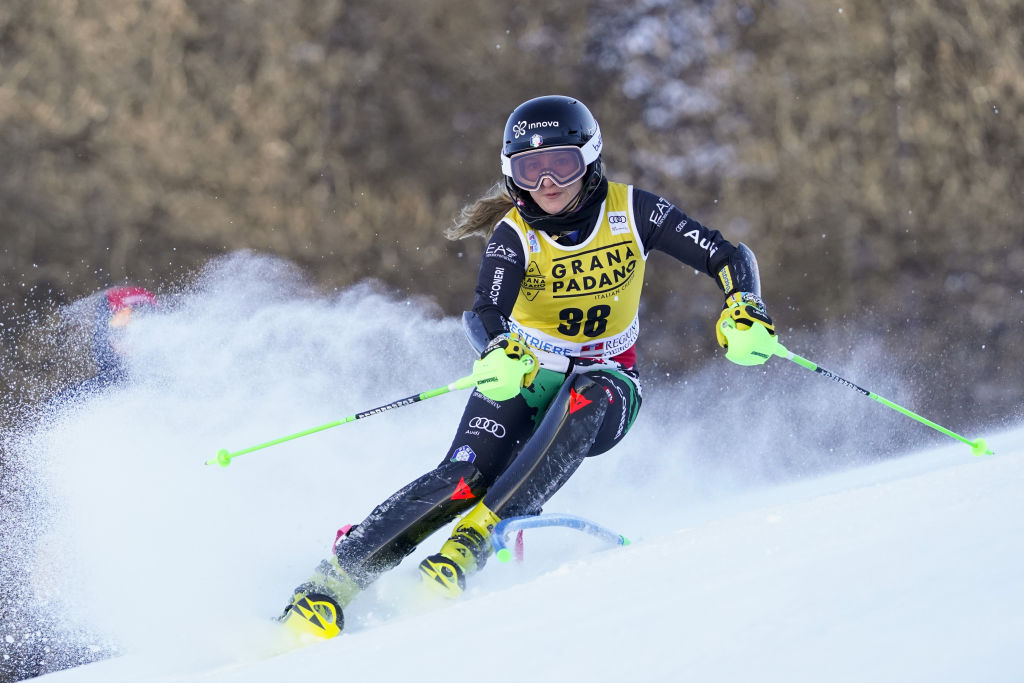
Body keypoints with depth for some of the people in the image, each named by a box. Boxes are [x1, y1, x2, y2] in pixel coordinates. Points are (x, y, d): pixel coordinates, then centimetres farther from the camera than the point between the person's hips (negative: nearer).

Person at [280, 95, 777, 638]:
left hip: (606, 385, 1)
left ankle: (472, 541, -40)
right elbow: (485, 313, -29)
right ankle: (331, 582, -27)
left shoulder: (631, 212, -11)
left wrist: (744, 308, -29)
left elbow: (729, 257, -8)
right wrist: (498, 352, -53)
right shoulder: (514, 234, -14)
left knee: (583, 402, -37)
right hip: (526, 375, -1)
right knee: (466, 474, -27)